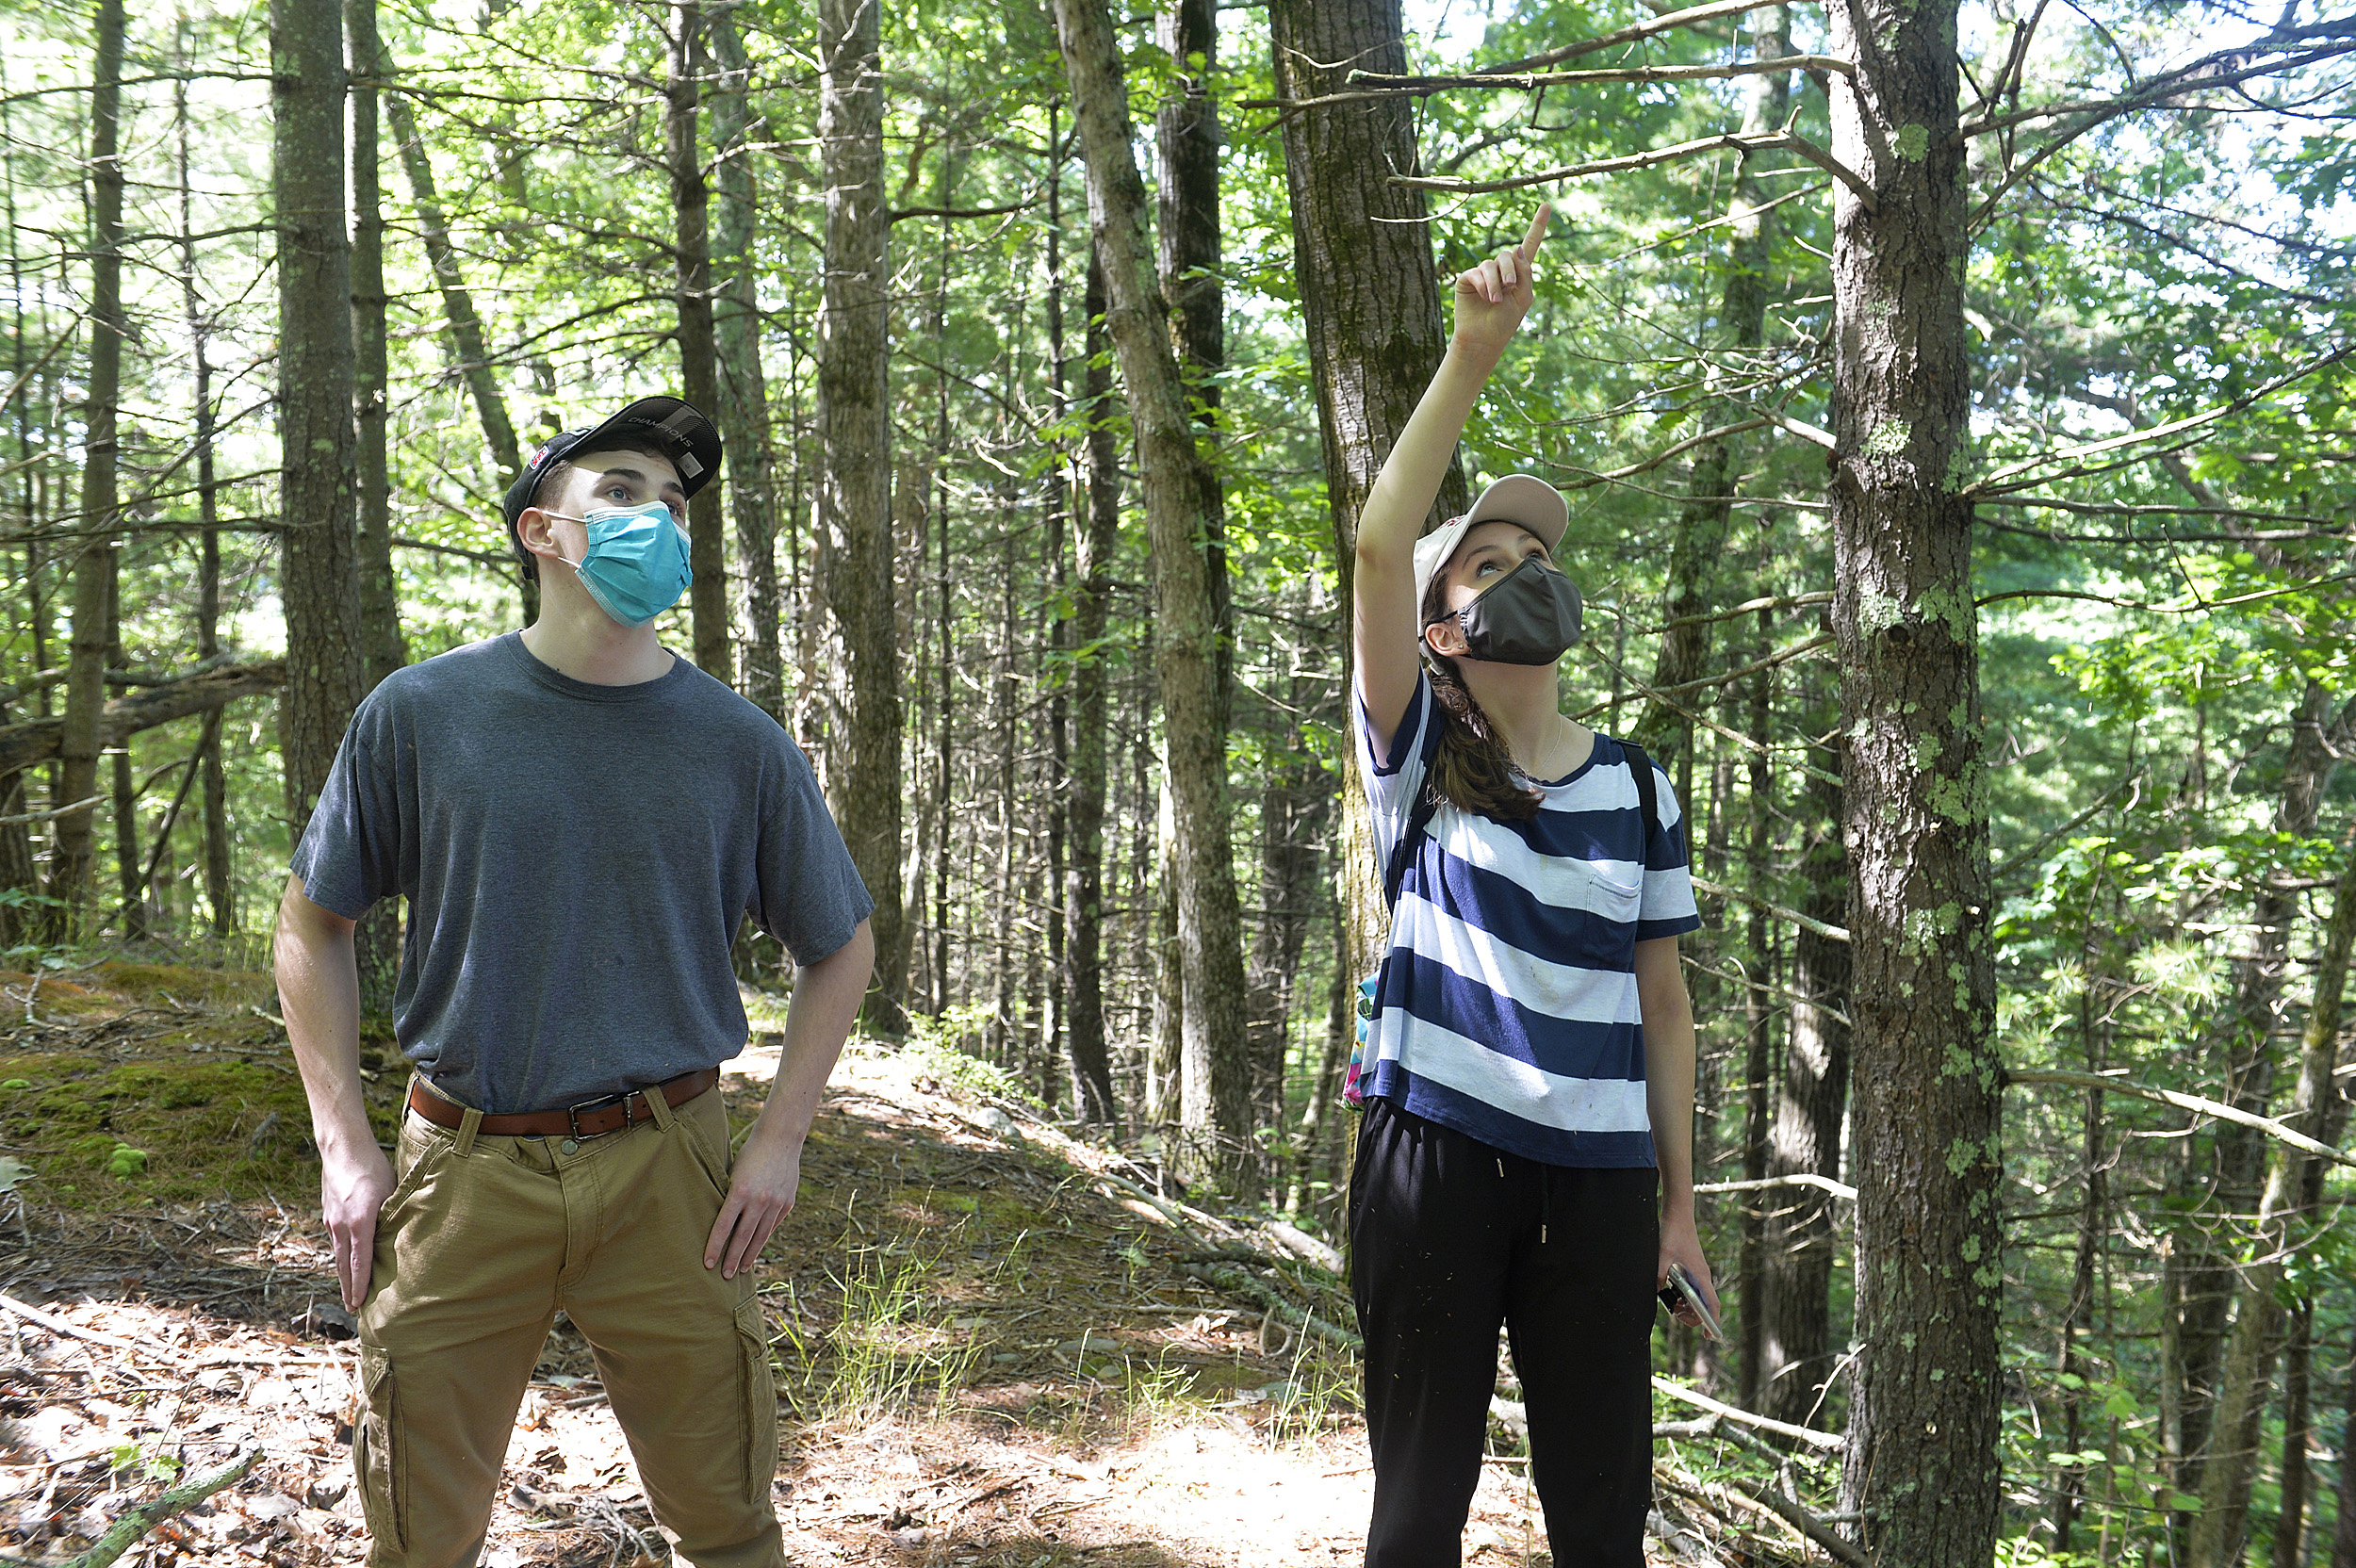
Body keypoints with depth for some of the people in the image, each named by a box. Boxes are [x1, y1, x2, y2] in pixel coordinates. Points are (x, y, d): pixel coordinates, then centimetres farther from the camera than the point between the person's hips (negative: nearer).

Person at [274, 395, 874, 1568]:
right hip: (462, 1172, 0)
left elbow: (840, 945, 11)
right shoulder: (423, 715, -2)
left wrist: (780, 1141, 2)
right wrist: (344, 1146, 0)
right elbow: (313, 922, 8)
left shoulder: (741, 746, 0)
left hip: (663, 1174, 1)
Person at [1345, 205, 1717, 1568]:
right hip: (1435, 1155, -2)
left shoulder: (1636, 787, 7)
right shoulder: (1420, 756, -1)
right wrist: (1476, 352, -23)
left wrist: (1679, 1200, 7)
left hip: (1596, 1180, 3)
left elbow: (1662, 1003, 10)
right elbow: (1379, 544, -17)